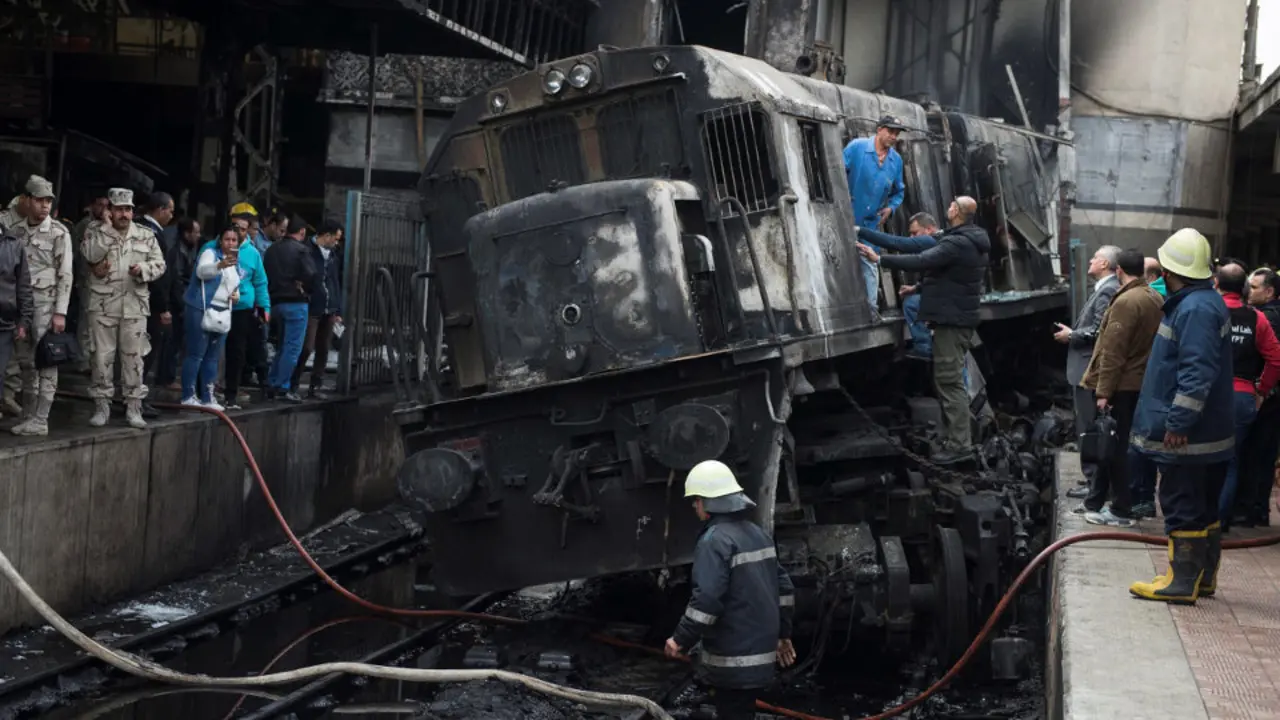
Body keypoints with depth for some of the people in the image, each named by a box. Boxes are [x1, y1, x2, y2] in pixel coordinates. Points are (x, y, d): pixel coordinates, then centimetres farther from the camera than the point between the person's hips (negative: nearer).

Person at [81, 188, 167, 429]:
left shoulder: (146, 236, 8)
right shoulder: (95, 234, 3)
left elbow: (159, 264, 7)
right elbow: (91, 256, -15)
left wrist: (143, 269, -12)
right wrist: (104, 228, -17)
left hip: (135, 305, 1)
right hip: (103, 305, -1)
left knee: (133, 356, 4)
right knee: (102, 356, 1)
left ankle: (134, 406, 11)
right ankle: (101, 405, 11)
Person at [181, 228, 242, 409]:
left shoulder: (236, 264, 17)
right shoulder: (210, 253, -5)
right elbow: (202, 271, -25)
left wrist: (237, 294, 4)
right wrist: (220, 265, -45)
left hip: (222, 312, 7)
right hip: (202, 310, -7)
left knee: (213, 356, 9)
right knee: (196, 354, -7)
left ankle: (207, 397, 14)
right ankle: (188, 396, -3)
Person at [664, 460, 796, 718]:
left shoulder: (715, 540, -16)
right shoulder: (758, 534, 13)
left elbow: (707, 599, -24)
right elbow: (783, 587, 17)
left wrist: (681, 640, -14)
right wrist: (783, 633, 24)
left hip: (732, 658, -9)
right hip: (760, 649, 9)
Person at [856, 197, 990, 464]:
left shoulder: (957, 244, -20)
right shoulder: (973, 242, 13)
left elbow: (921, 262, -28)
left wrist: (879, 259, -26)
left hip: (951, 319, -10)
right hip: (963, 317, 10)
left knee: (949, 381, -9)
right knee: (951, 381, 16)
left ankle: (959, 444, -11)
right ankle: (959, 439, 19)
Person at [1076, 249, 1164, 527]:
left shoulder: (1126, 301, -18)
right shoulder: (1156, 299, 10)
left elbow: (1112, 352, -20)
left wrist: (1103, 391, -18)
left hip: (1120, 386, -9)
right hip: (1139, 384, 9)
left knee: (1113, 446, -2)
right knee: (1113, 445, 15)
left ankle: (1121, 511, 2)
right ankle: (1095, 502, 23)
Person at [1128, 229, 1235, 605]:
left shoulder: (1195, 309, -20)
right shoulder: (1204, 301, 14)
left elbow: (1197, 372, -27)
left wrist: (1178, 421, -26)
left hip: (1188, 434, -10)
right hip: (1204, 431, 10)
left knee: (1183, 507, -4)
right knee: (1203, 507, 16)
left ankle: (1183, 581, 1)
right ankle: (1204, 576, 25)